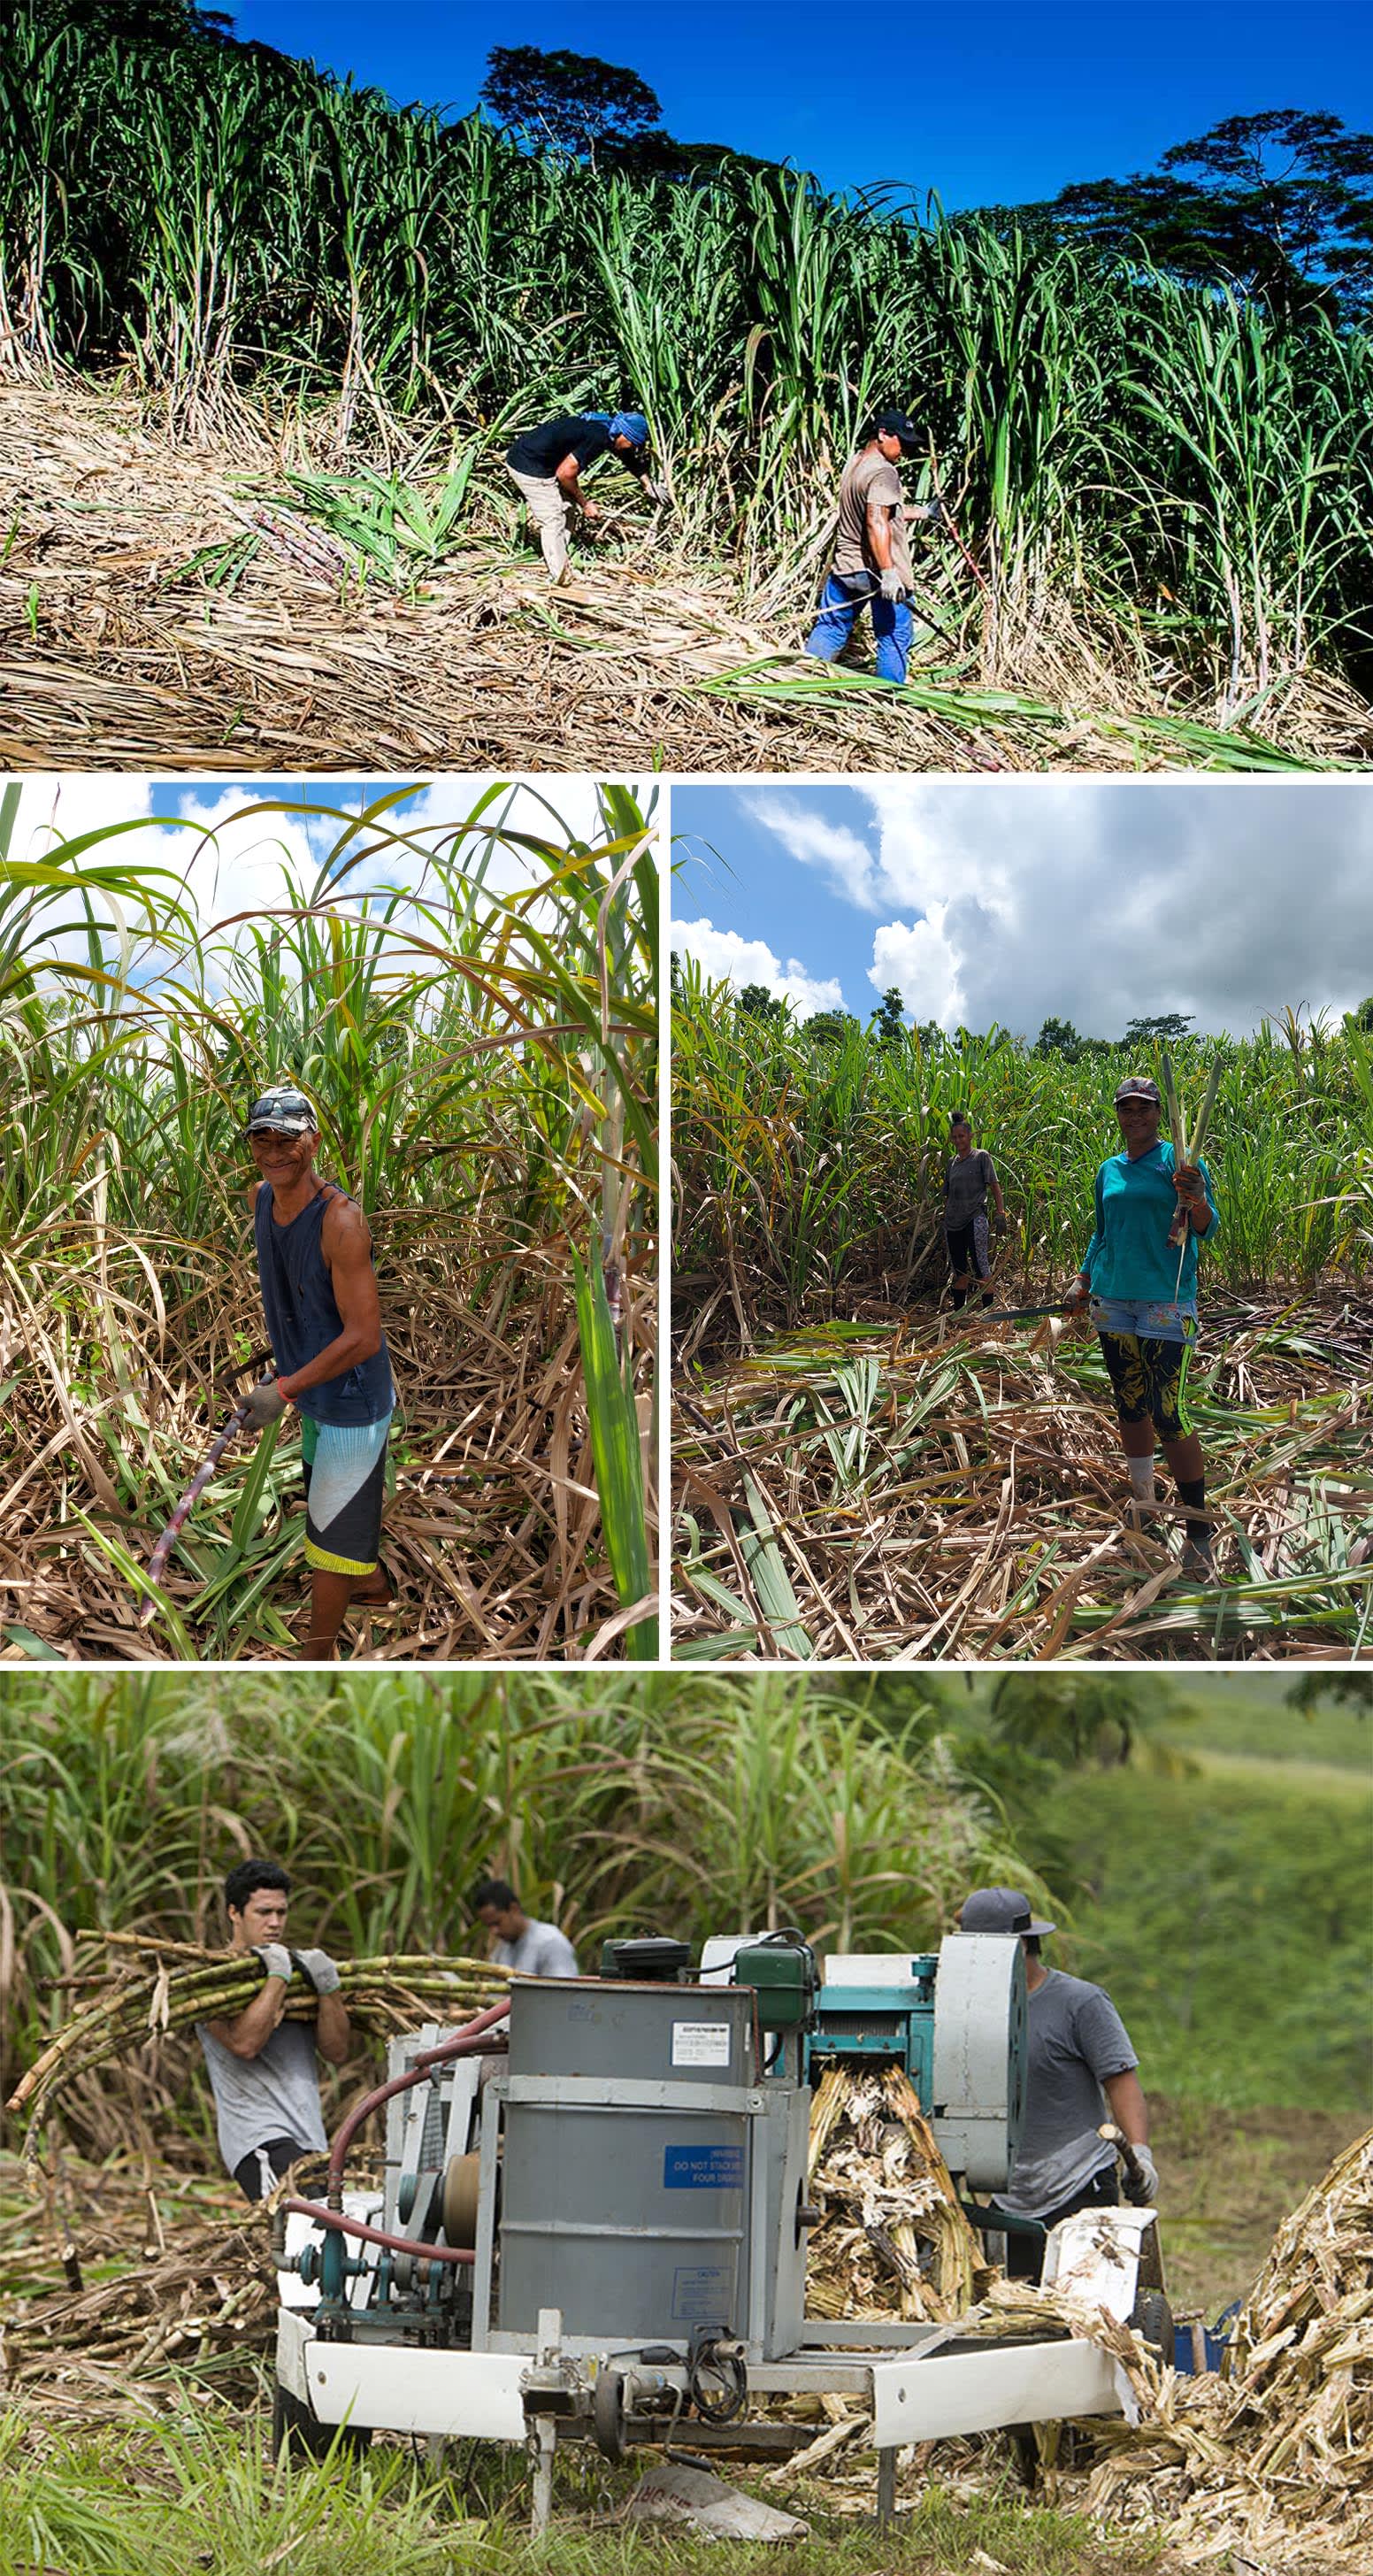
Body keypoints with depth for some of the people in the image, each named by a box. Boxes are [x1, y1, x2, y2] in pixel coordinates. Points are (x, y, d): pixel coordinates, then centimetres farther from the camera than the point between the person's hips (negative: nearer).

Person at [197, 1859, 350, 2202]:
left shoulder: (298, 1968, 18)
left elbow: (336, 2052, 10)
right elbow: (244, 2042, -17)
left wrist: (328, 1987, -3)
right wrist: (278, 1977, -12)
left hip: (311, 2137, 7)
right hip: (260, 2137, -7)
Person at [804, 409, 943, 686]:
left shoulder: (853, 463, 13)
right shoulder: (883, 472, -16)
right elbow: (877, 523, -27)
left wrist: (922, 512, 30)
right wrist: (888, 573, -32)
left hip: (844, 566, 8)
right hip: (875, 570, -8)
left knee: (830, 630, 15)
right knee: (895, 637, 4)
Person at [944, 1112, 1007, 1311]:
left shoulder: (982, 1157, 3)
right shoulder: (952, 1163, 17)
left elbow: (995, 1186, -2)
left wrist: (1000, 1214, -10)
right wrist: (945, 1218, 16)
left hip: (975, 1218, -5)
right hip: (953, 1221, 5)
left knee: (981, 1265, -10)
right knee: (959, 1270, 8)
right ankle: (958, 1312, 14)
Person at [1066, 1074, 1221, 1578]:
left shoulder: (1180, 1161, -4)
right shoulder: (1109, 1171, 13)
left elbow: (1207, 1231, -11)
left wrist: (1197, 1202, -31)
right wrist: (1084, 1278, 14)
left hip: (1166, 1304, -6)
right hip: (1113, 1301, 6)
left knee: (1169, 1416, -12)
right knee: (1130, 1408, 14)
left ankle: (1199, 1531, -8)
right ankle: (1143, 1508, 27)